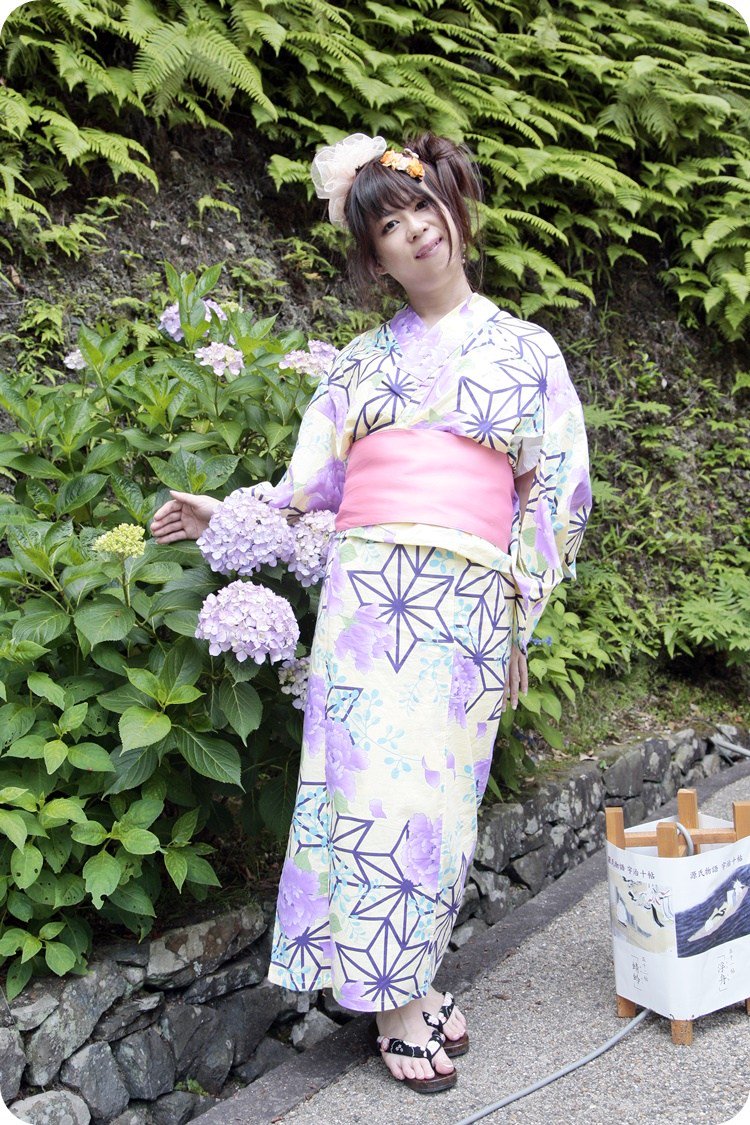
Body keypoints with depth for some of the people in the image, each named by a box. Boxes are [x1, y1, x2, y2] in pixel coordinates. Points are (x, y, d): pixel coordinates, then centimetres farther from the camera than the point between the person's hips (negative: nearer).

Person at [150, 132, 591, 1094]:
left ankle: (408, 979, 17)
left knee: (439, 790, 0)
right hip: (370, 589, 0)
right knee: (379, 780, -5)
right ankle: (400, 997, 7)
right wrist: (228, 512, 4)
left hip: (471, 599, 0)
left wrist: (522, 618, 6)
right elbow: (317, 481, 15)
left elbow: (554, 492, 10)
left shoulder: (526, 351, 13)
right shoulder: (364, 359, 15)